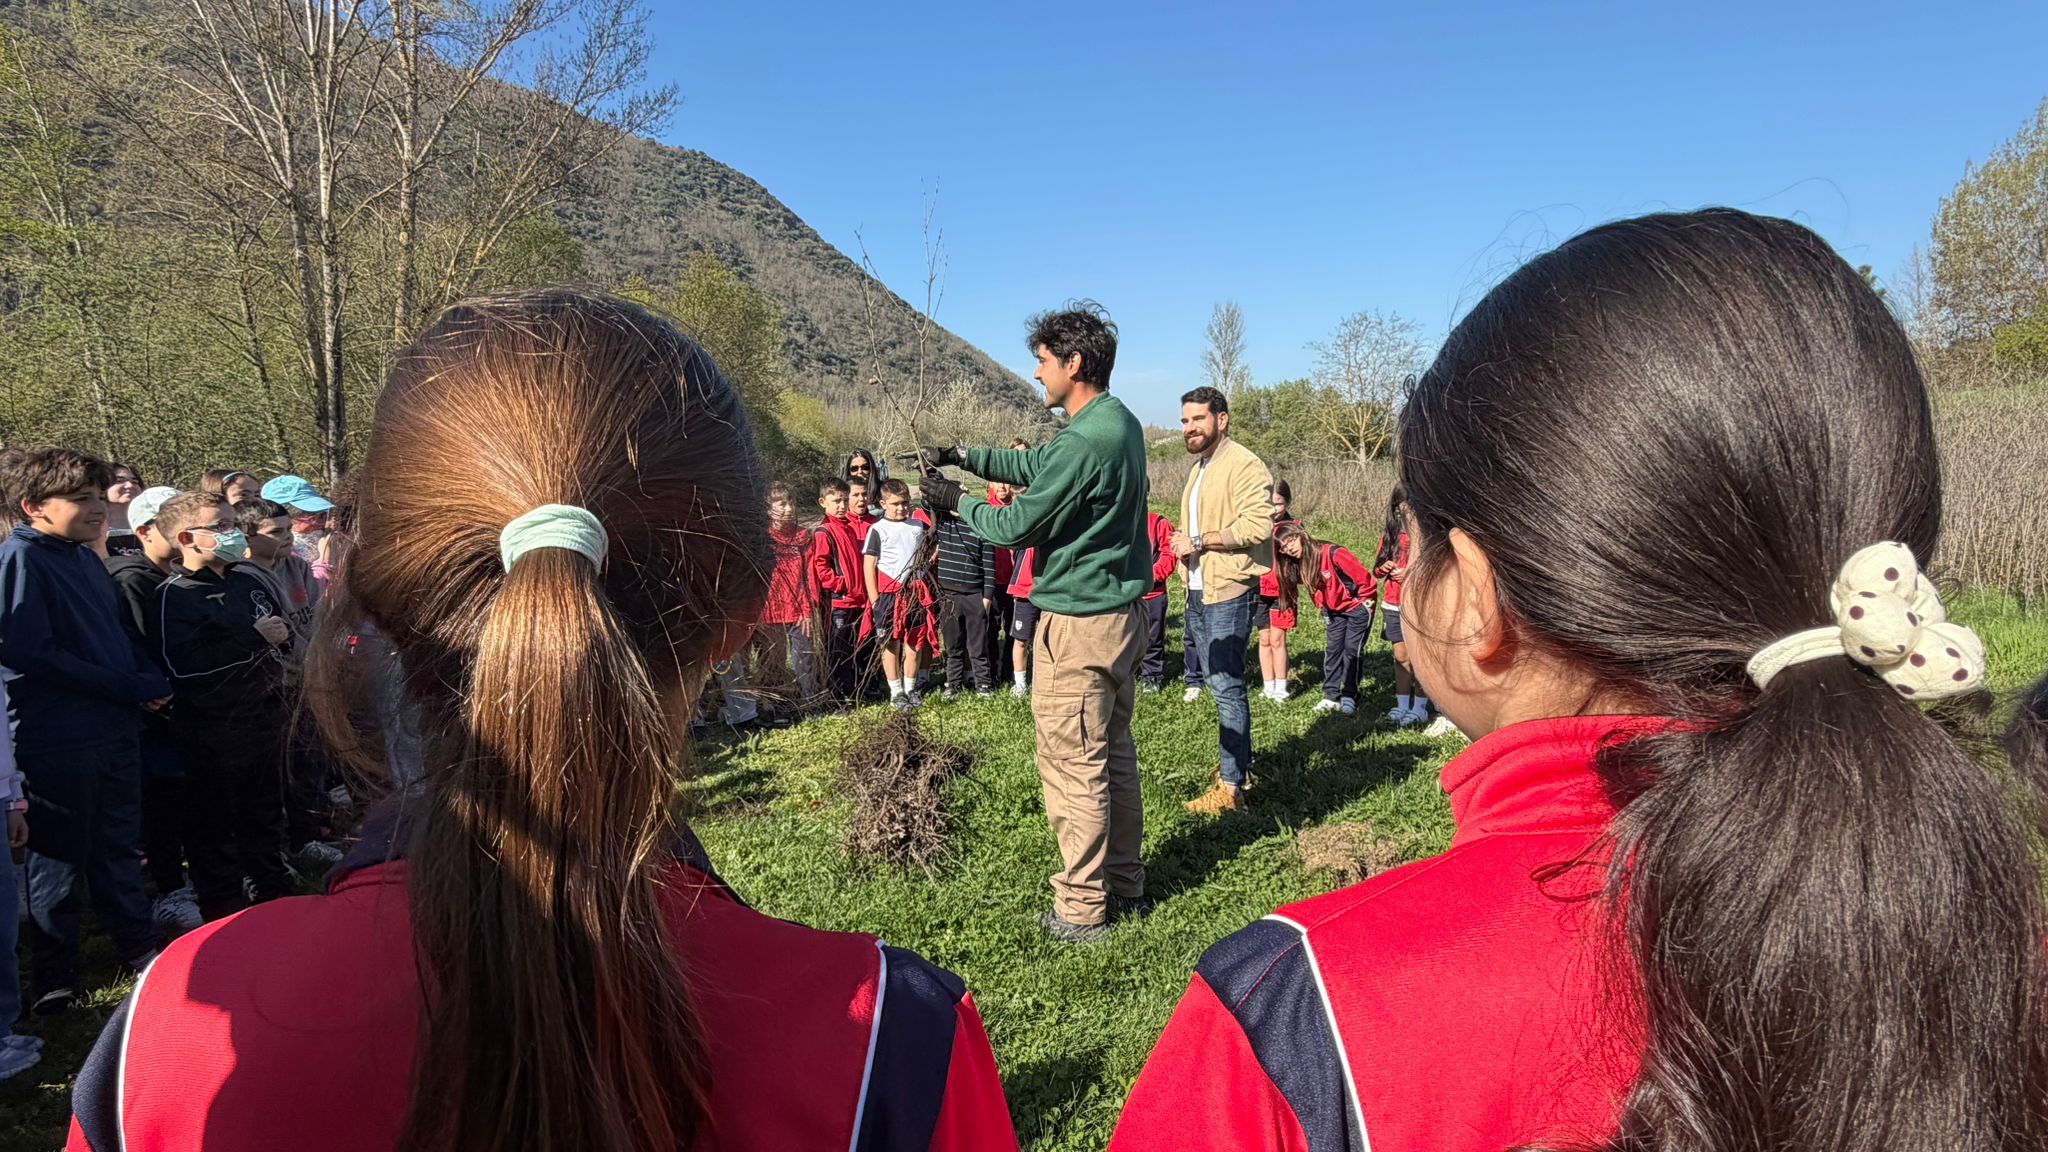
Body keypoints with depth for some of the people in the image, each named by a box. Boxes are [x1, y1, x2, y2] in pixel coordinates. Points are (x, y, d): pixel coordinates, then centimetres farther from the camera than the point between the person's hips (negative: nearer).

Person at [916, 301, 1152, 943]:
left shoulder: (1084, 442, -23)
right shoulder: (1121, 422, 9)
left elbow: (1018, 527, -17)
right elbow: (1036, 466, 19)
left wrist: (956, 503, 0)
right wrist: (964, 457, 10)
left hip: (1077, 625, -10)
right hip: (1123, 613, 10)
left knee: (1072, 766, 1)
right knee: (1113, 753, 18)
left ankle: (1082, 909, 12)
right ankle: (1125, 884, 31)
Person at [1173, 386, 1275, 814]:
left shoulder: (1244, 466, -13)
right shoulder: (1199, 467, 19)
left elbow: (1257, 526, -24)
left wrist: (1199, 541, -18)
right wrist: (1183, 544, 14)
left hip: (1228, 592, -10)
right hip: (1198, 591, 10)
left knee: (1227, 686, -8)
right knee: (1216, 682, 16)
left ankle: (1231, 787, -3)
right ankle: (1238, 763, 30)